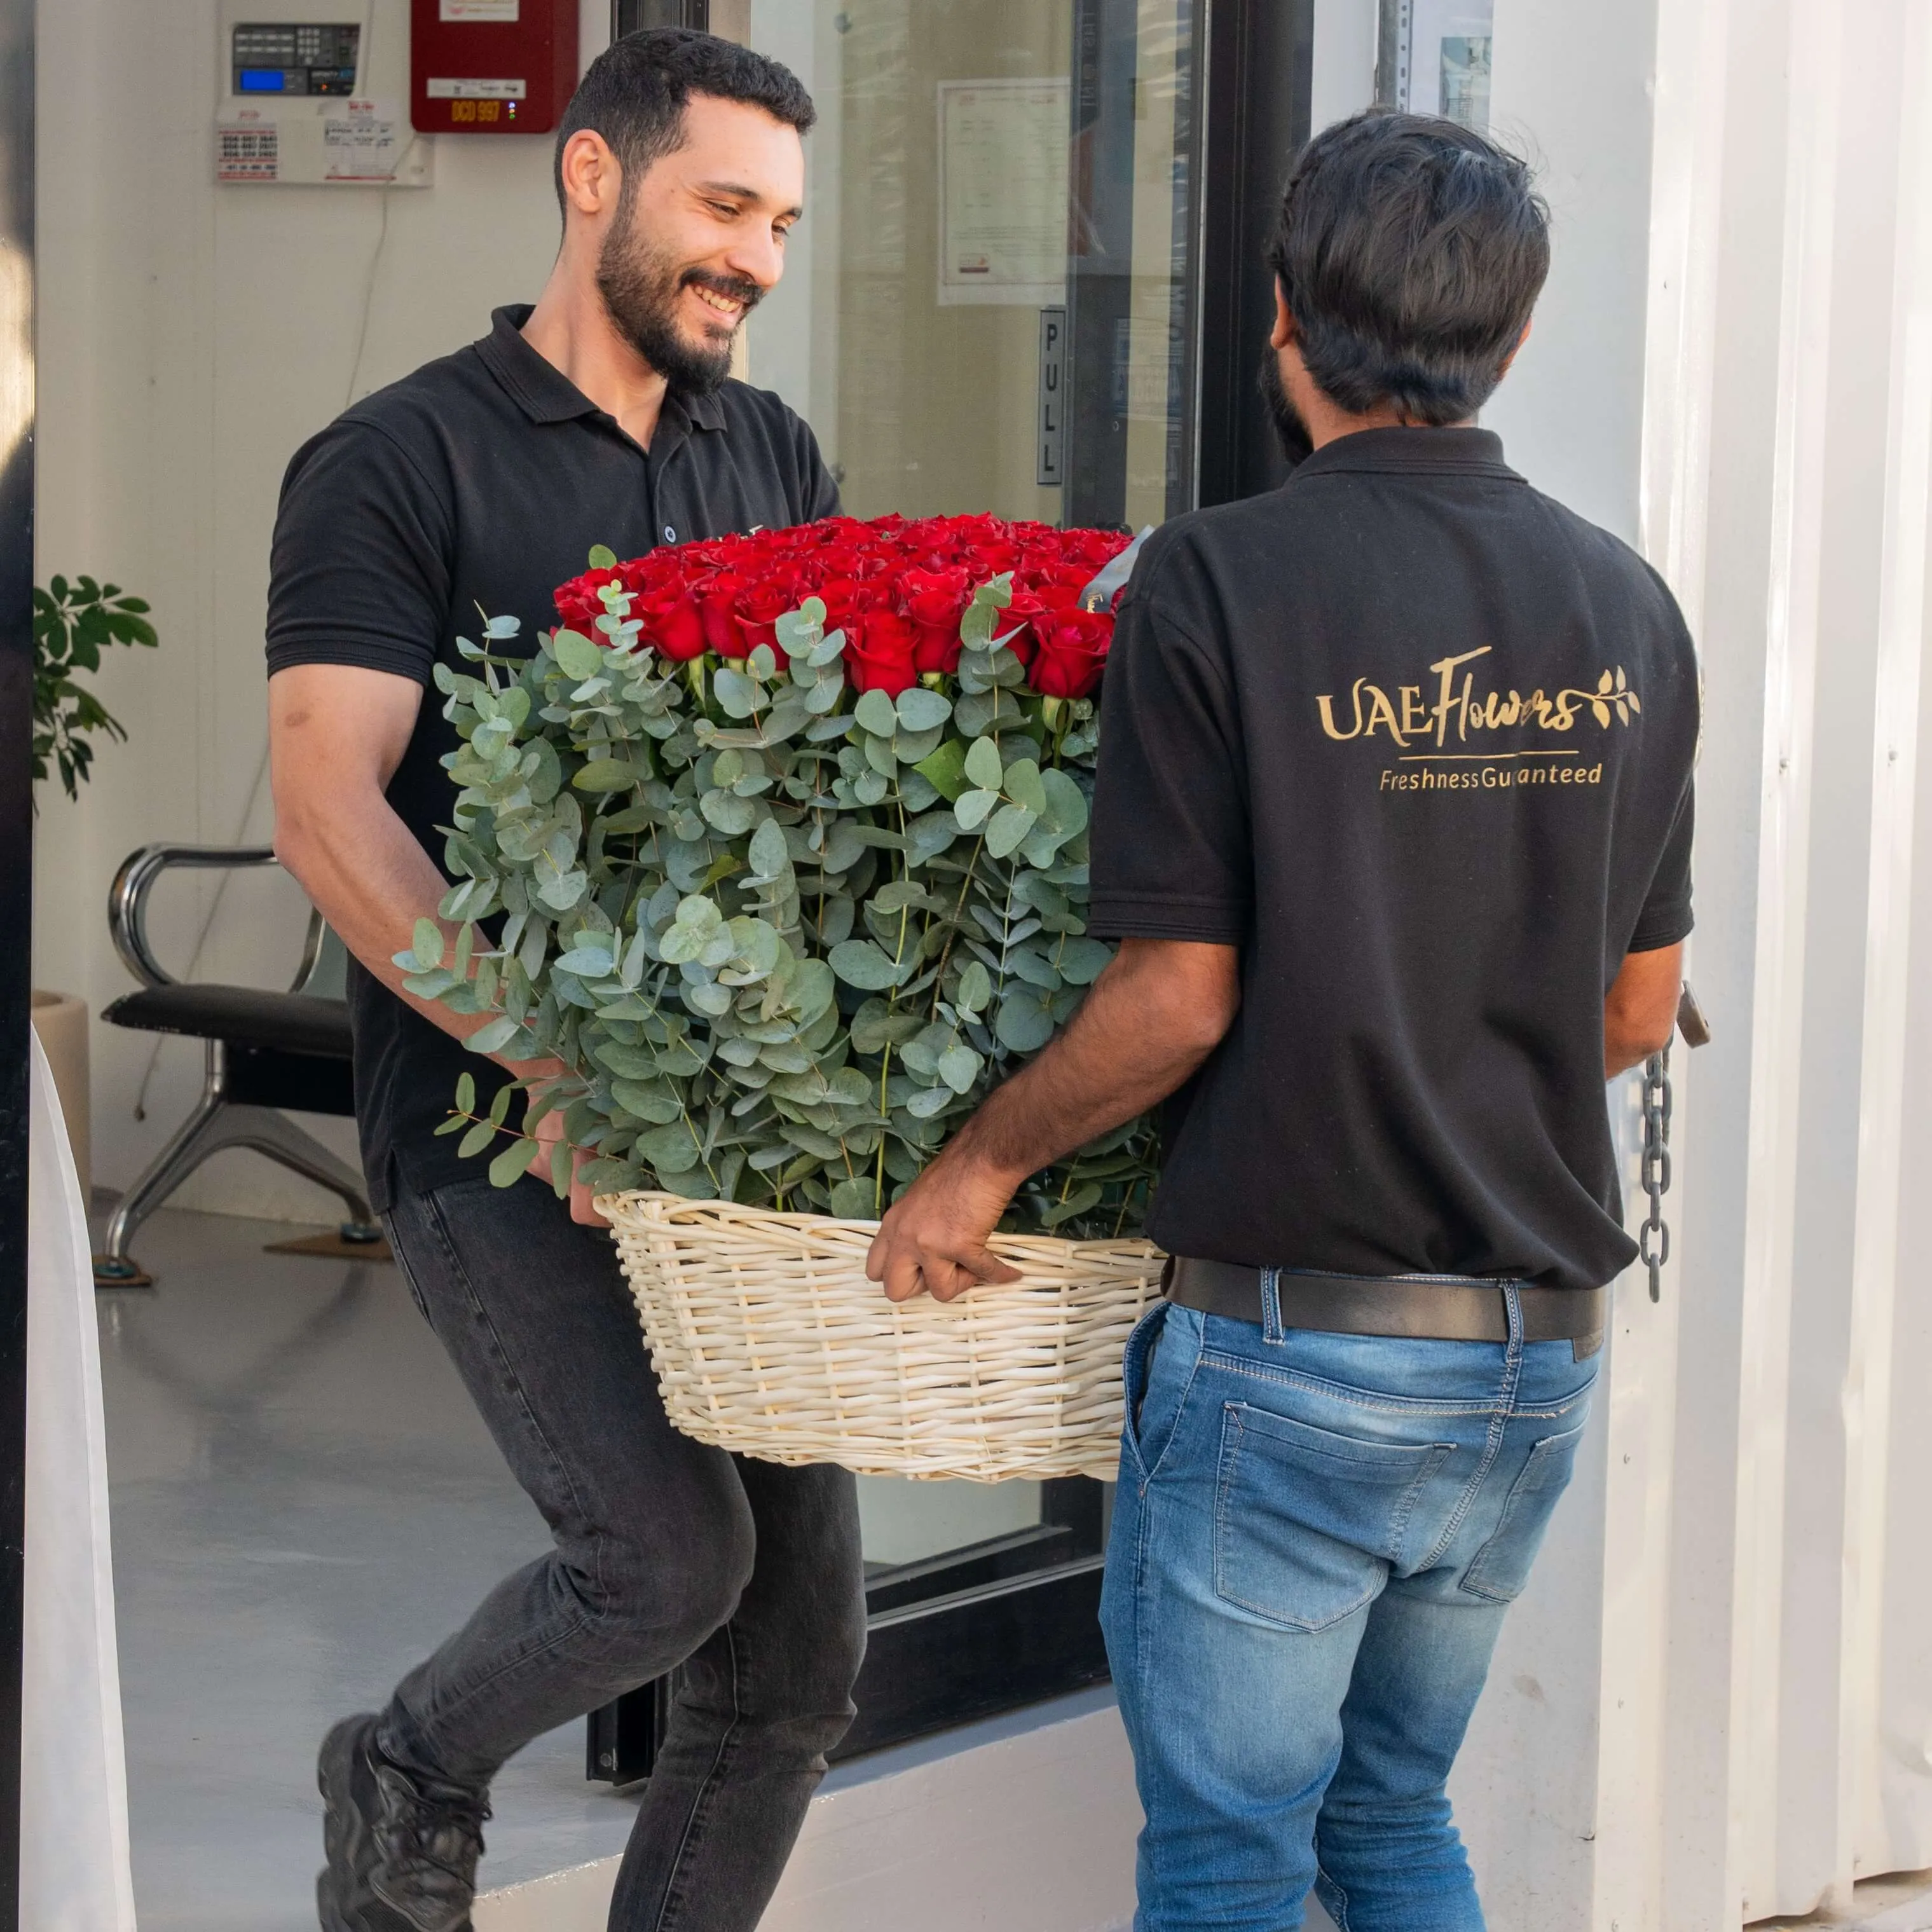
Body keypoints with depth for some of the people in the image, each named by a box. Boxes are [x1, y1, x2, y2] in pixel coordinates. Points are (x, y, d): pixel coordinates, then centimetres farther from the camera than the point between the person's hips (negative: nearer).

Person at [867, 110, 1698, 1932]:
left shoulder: (1219, 584, -12)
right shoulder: (1627, 607, 4)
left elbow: (1180, 995, -13)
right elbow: (1640, 1004, 10)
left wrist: (979, 1161, 2)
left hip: (1295, 1348, -6)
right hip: (1539, 1337, 6)